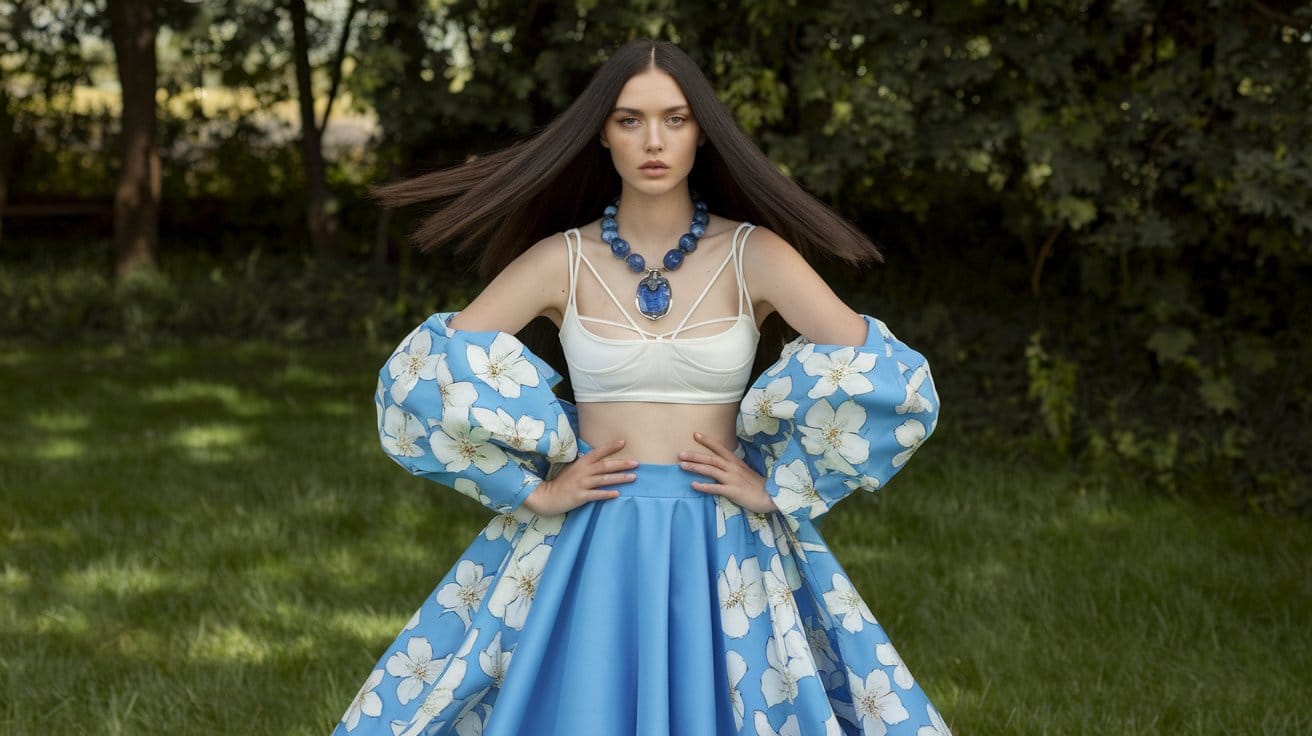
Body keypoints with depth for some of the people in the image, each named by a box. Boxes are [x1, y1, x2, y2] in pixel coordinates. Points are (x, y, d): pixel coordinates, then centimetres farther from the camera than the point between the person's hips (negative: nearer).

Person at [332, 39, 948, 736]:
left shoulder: (754, 255, -2)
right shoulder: (559, 260, 0)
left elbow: (889, 383, -11)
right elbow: (417, 378, -4)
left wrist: (775, 487, -10)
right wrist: (534, 490, -7)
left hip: (725, 555, 0)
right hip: (588, 550, 1)